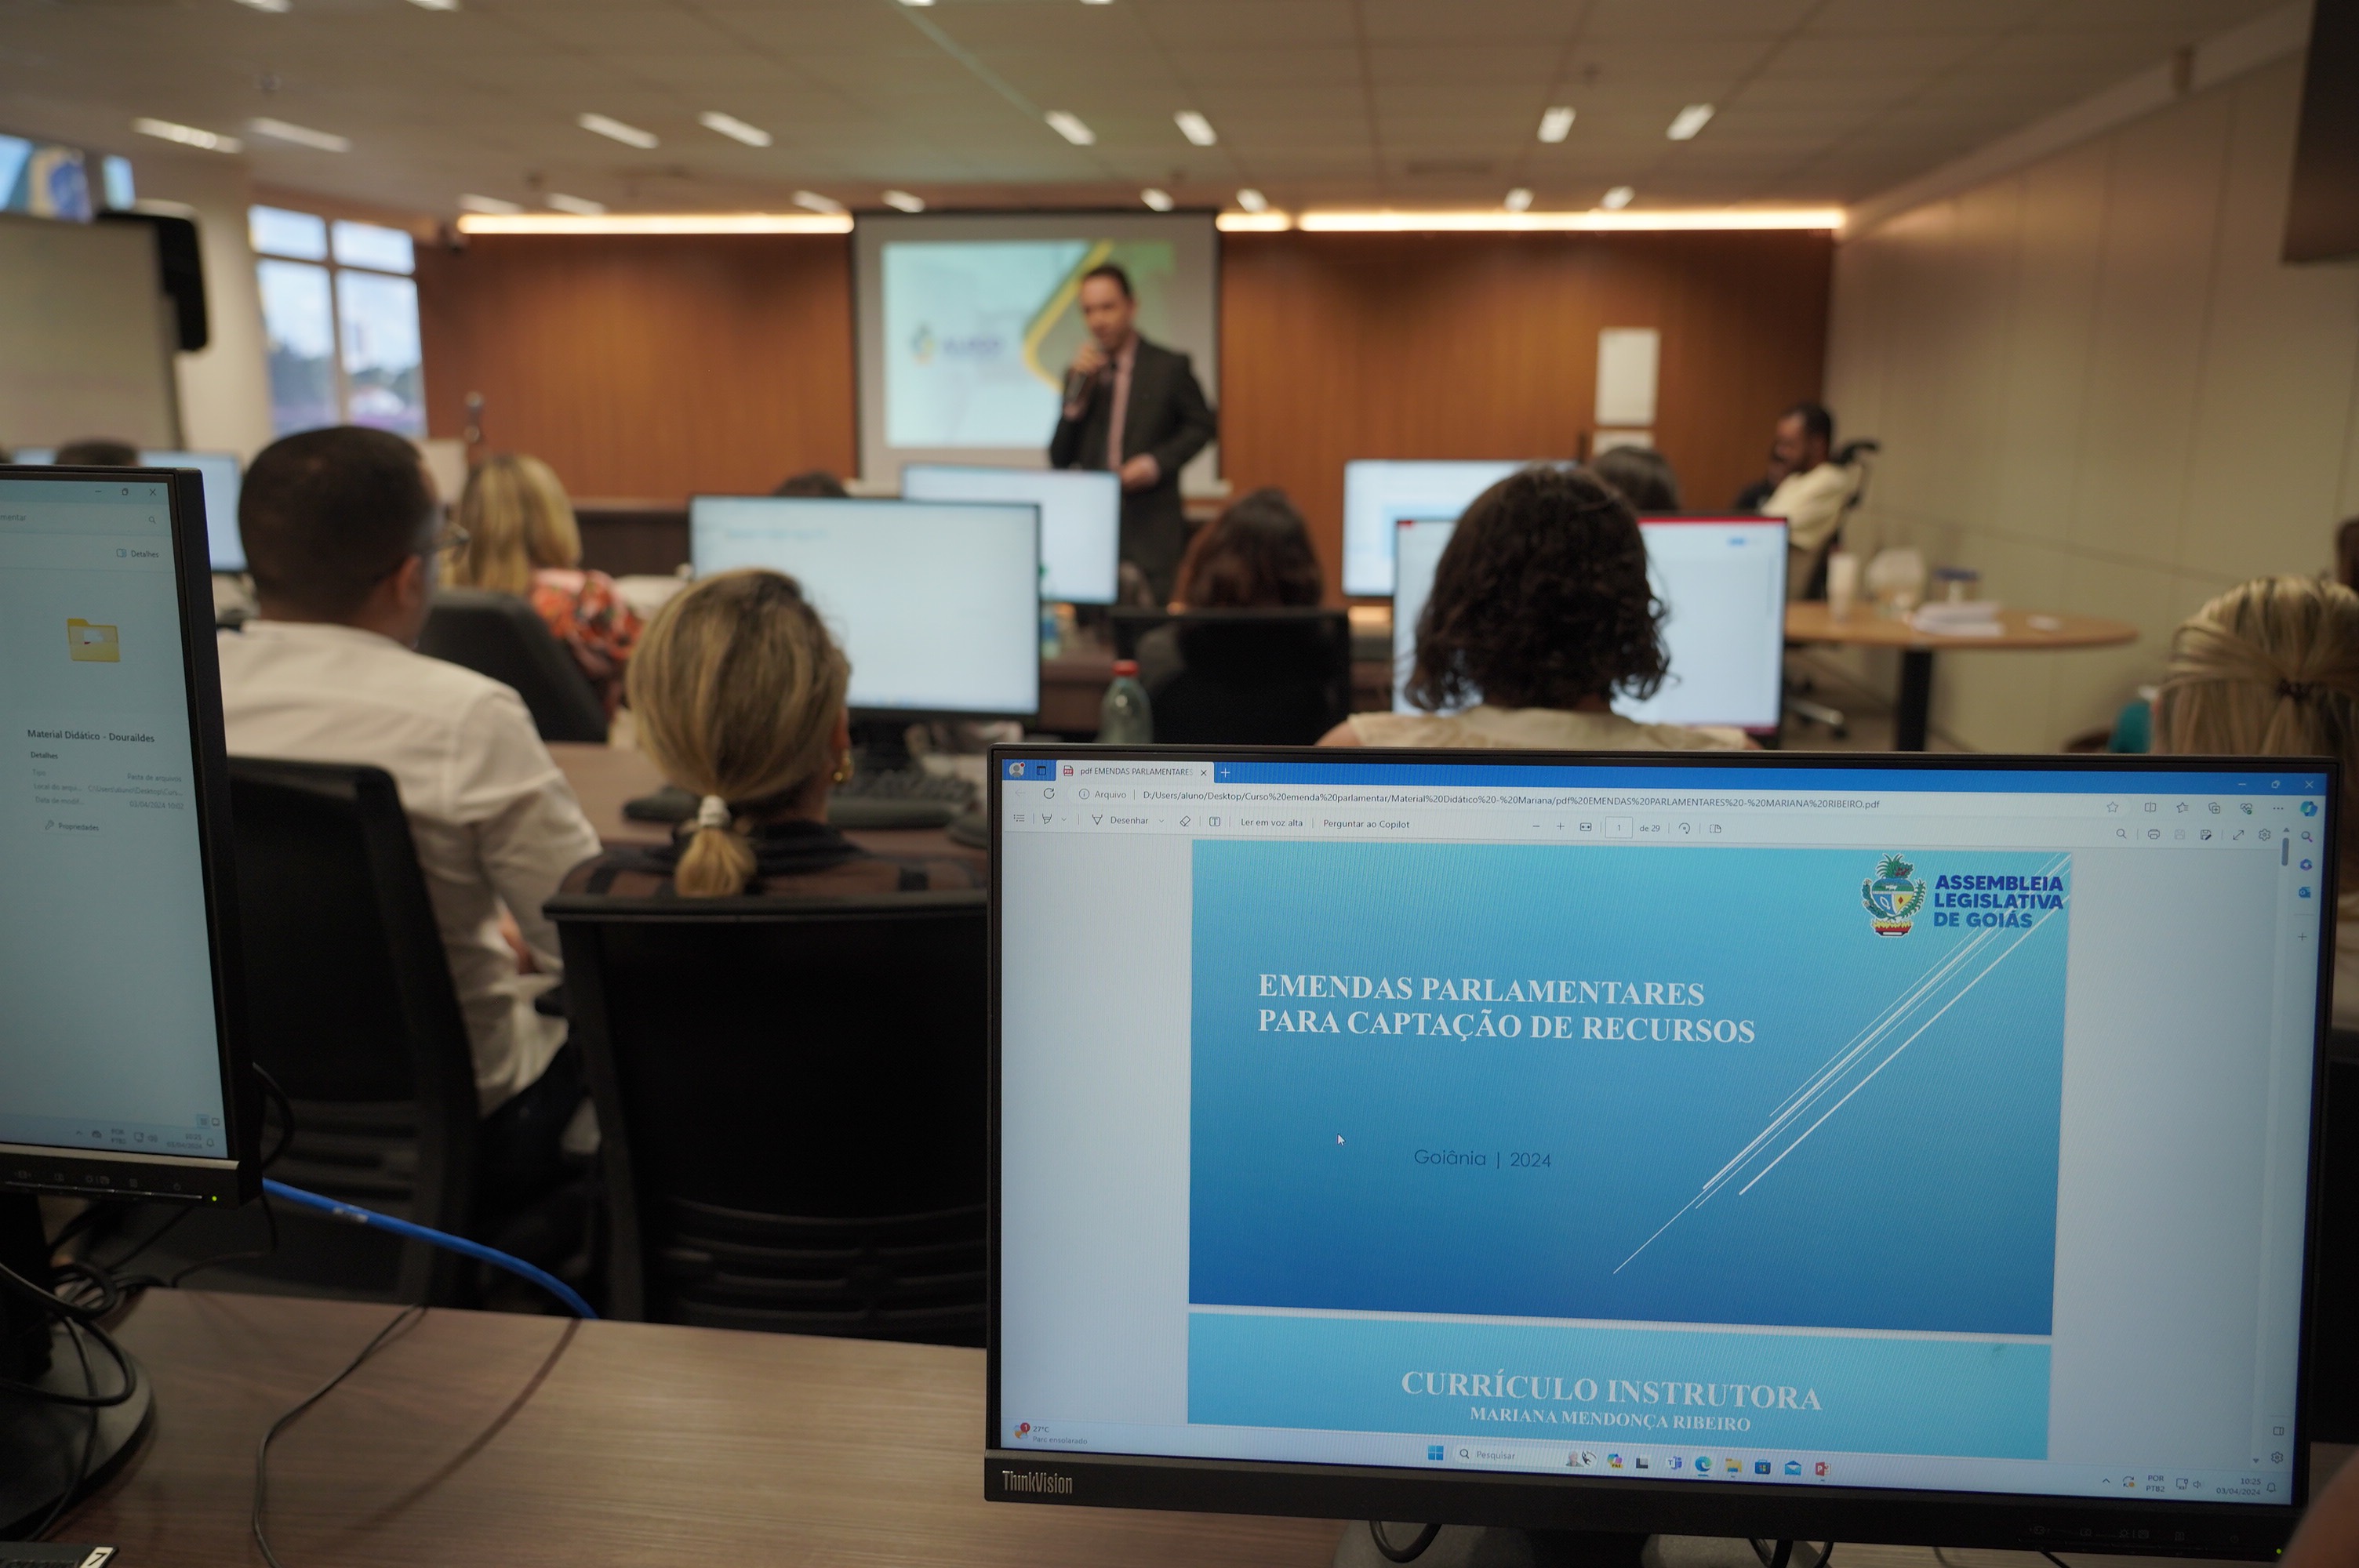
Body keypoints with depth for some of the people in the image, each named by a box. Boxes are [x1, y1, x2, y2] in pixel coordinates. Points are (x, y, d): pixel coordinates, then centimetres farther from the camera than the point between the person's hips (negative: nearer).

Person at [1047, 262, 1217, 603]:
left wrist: (1157, 462, -9)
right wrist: (1078, 392, -5)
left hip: (1152, 529, -3)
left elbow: (1203, 425, 7)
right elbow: (1059, 460, 7)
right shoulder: (1080, 375, 11)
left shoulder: (1169, 367, 0)